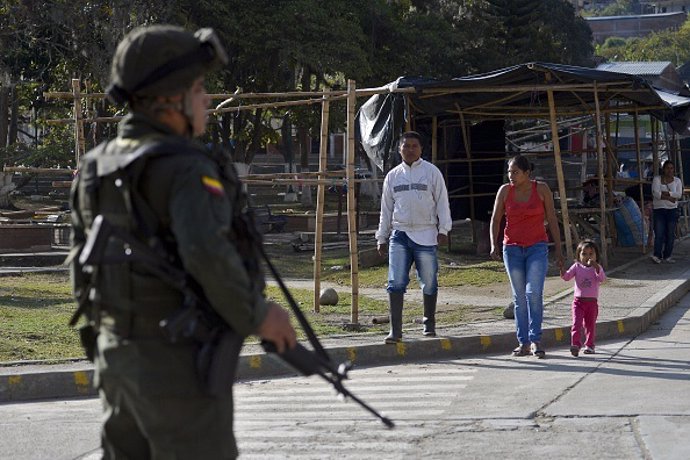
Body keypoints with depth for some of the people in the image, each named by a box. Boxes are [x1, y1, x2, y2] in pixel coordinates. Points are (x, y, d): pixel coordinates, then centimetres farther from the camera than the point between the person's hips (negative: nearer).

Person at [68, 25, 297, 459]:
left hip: (117, 352, 8)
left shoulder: (97, 167, 8)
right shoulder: (186, 170, -18)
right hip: (179, 363, -8)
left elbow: (83, 257, 16)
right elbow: (210, 256, -32)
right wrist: (256, 316, -18)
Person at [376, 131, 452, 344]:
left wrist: (443, 229, -6)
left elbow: (442, 202, 3)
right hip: (399, 234, 2)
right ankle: (395, 330, -8)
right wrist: (382, 237, 15)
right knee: (396, 283, -8)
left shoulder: (431, 172, 3)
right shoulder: (393, 176, 12)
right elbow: (386, 208, 17)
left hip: (425, 235, -2)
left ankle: (429, 323, 25)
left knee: (429, 282, 7)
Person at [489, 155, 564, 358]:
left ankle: (535, 341, -14)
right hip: (512, 248, 2)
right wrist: (494, 245, -11)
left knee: (534, 293, -16)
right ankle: (523, 343, 6)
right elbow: (495, 220, 3)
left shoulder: (542, 189, -4)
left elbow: (552, 219, 0)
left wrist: (558, 249, -1)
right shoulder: (505, 191, -1)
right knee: (519, 297, 3)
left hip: (537, 248, -2)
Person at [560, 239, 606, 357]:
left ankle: (589, 345, 20)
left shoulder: (597, 268, 2)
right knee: (577, 323, -12)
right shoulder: (576, 267, 4)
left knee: (590, 324, 9)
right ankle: (575, 344, -16)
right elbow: (566, 276, -3)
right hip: (578, 300, 0)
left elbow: (602, 279, -15)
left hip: (592, 301, 0)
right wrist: (562, 269, -23)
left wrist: (596, 267, -28)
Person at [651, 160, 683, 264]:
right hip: (659, 209, -2)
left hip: (672, 210, 3)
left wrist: (664, 193, -14)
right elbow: (655, 193, -12)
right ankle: (657, 255, -9)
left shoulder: (677, 180, 9)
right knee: (659, 234, -9)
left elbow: (679, 194, -6)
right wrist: (670, 197, -15)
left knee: (670, 234, 2)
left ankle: (667, 256, 8)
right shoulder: (657, 179, 3)